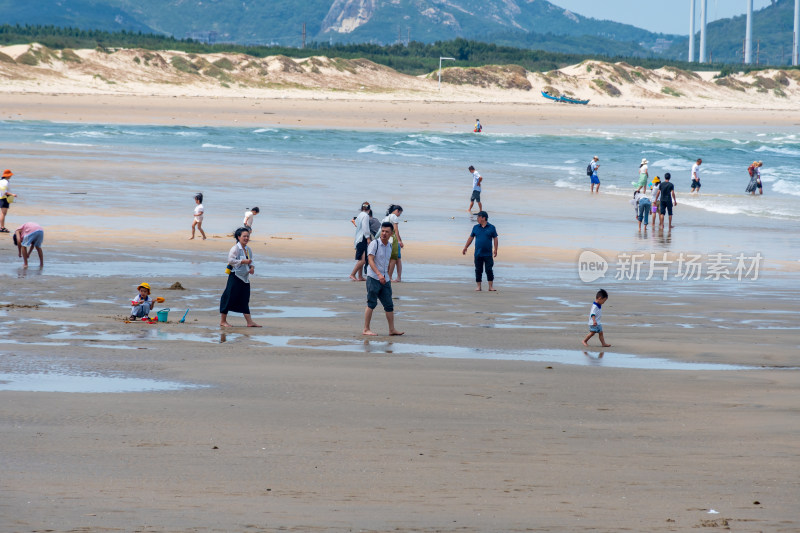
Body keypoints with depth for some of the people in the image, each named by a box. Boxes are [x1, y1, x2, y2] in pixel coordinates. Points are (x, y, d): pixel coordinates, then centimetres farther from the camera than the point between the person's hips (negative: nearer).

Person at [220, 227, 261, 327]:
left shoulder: (248, 250, 12)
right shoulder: (235, 248, -12)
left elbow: (250, 261, 21)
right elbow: (230, 260, -20)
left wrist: (252, 267, 0)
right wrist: (243, 262, -23)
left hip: (245, 277, 8)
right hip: (235, 277, -8)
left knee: (245, 300, 9)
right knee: (229, 298, -3)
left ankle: (249, 322, 9)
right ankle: (223, 320, 5)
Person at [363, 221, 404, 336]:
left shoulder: (389, 246, 12)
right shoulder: (374, 244, -9)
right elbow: (370, 260, -18)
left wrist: (389, 277, 21)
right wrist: (379, 274, -29)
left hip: (385, 280, 7)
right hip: (373, 278, -7)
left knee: (389, 305, 7)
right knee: (371, 304, -5)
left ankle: (392, 329, 13)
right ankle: (366, 329, 0)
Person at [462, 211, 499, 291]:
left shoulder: (491, 228, 1)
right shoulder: (476, 227, 9)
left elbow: (495, 239, 2)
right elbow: (471, 238, 14)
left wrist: (495, 249, -7)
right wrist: (465, 248, 13)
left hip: (488, 254, -3)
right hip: (478, 254, 3)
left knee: (489, 270, -4)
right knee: (478, 270, 4)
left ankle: (491, 287, 1)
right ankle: (478, 287, 11)